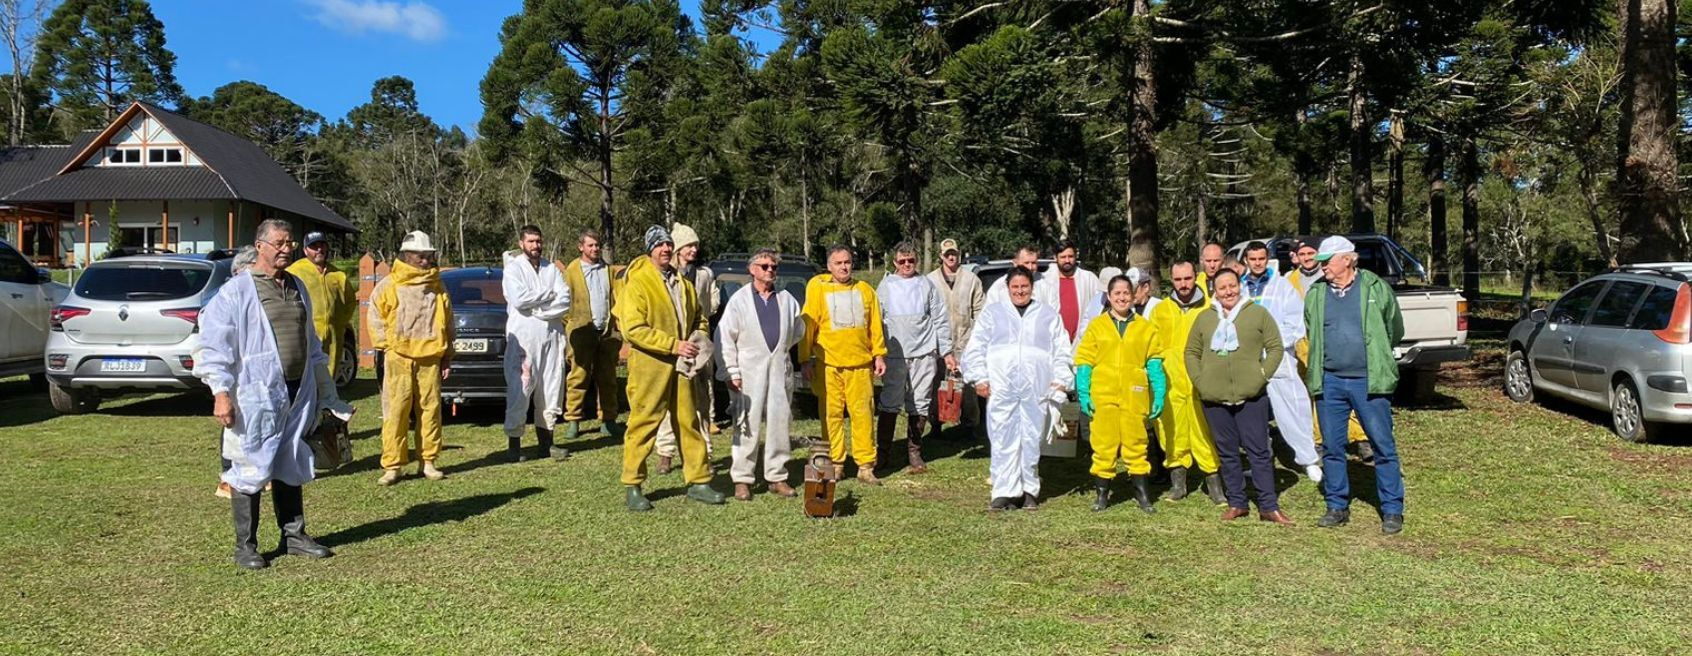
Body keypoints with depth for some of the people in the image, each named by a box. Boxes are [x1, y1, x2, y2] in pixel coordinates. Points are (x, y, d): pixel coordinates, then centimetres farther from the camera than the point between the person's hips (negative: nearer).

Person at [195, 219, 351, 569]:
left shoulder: (297, 288, 15)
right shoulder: (236, 291, -6)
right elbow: (213, 346, -8)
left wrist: (325, 392, 23)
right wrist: (221, 392, -16)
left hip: (297, 393, 6)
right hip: (256, 395, -6)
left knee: (291, 467, 14)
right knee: (250, 469, -1)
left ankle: (294, 535, 24)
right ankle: (245, 546, 10)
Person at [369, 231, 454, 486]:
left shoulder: (437, 288, 13)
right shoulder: (388, 286, 3)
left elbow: (447, 323, 16)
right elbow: (376, 319, 4)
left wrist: (447, 356, 12)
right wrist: (387, 346, -5)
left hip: (430, 357, 3)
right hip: (398, 358, -3)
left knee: (430, 408, 4)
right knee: (396, 411, -3)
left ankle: (428, 461, 13)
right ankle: (392, 466, 1)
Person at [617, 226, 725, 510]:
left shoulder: (683, 283, 13)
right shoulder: (638, 282, -9)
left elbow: (699, 319, 24)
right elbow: (633, 328, -17)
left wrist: (699, 342, 2)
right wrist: (673, 345, -20)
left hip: (681, 365, 6)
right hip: (649, 366, -6)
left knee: (689, 422, 10)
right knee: (643, 424, 0)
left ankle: (699, 481, 18)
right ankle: (632, 486, 10)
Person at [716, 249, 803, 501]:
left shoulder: (787, 299, 11)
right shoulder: (739, 300, 1)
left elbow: (798, 331, 22)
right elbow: (725, 337, -3)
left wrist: (780, 348, 13)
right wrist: (732, 372, -8)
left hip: (780, 371, 4)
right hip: (749, 372, -4)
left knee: (780, 424, 6)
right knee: (747, 427, -3)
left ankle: (776, 476, 15)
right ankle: (742, 479, 4)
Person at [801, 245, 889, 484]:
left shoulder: (865, 290, 11)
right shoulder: (817, 287, 3)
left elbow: (875, 325, 12)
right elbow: (808, 324, 1)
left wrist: (879, 355, 5)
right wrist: (805, 359, -3)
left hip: (860, 363, 2)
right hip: (828, 363, -2)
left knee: (862, 413, 1)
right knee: (831, 414, 3)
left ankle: (866, 466, 7)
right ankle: (835, 464, 12)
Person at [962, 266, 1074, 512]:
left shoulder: (1048, 315, 15)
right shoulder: (992, 313, 13)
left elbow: (1062, 351, 11)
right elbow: (976, 348, 9)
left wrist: (1060, 380, 1)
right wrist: (979, 378, 0)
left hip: (1037, 389, 1)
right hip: (1001, 388, 0)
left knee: (1032, 441, 2)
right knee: (1003, 441, -5)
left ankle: (1030, 491, 13)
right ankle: (1005, 492, -2)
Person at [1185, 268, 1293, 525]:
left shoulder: (1258, 314, 2)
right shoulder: (1204, 318, 10)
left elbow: (1275, 348, 2)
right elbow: (1191, 352, 14)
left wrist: (1262, 376, -7)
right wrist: (1199, 380, 2)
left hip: (1251, 397, -3)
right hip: (1214, 398, 3)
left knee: (1259, 451, 0)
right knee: (1227, 452, 10)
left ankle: (1269, 506, 6)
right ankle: (1236, 503, 20)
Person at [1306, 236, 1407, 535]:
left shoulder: (1376, 288, 0)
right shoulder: (1316, 294, 8)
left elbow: (1395, 329, 12)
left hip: (1369, 381, -3)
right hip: (1329, 382, 3)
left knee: (1383, 446, 0)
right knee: (1332, 447, 8)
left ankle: (1392, 510, 9)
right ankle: (1338, 506, 19)